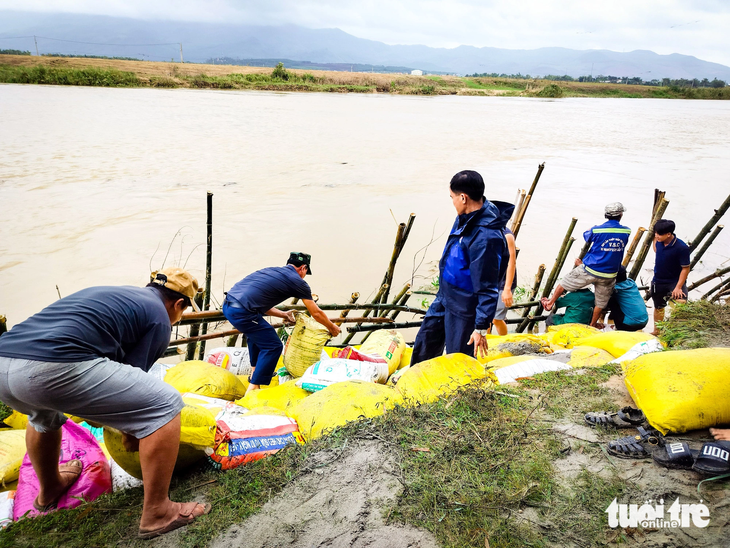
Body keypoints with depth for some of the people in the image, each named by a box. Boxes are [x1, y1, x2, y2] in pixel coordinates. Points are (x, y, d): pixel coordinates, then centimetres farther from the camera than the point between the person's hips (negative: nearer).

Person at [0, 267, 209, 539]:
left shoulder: (111, 293, 33)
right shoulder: (159, 318, 11)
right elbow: (133, 373, 10)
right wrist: (132, 432, 27)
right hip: (57, 369, -9)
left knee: (43, 413, 42)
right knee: (166, 405, 1)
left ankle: (49, 489, 59)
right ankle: (157, 514, 8)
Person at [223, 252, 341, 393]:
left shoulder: (272, 270, 24)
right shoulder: (297, 281, 3)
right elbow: (316, 313, 10)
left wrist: (283, 314, 39)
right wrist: (332, 327, 26)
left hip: (228, 305, 9)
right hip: (242, 312, -9)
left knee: (256, 334, 32)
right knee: (273, 346, 3)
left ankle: (255, 373, 41)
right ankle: (252, 389, 3)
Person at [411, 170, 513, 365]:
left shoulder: (486, 237, -33)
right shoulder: (466, 217, -4)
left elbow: (487, 287, -28)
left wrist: (481, 328, -22)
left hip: (465, 309, -9)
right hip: (445, 297, 9)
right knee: (425, 342, 23)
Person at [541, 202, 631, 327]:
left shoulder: (597, 230, -14)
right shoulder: (626, 231, -5)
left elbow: (586, 237, 6)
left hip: (590, 270, -2)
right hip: (609, 275, 2)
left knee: (565, 282, 20)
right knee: (601, 302, 19)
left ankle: (550, 303, 36)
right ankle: (592, 326, 33)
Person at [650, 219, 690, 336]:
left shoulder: (682, 248, -26)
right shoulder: (659, 241, -9)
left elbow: (685, 268, -21)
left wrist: (678, 287, -23)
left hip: (675, 282, -5)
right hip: (658, 281, 5)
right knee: (658, 307, 21)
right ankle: (656, 331, 40)